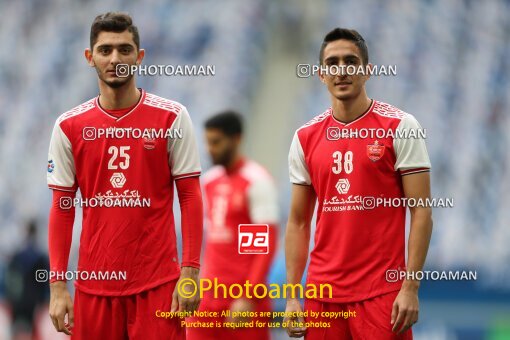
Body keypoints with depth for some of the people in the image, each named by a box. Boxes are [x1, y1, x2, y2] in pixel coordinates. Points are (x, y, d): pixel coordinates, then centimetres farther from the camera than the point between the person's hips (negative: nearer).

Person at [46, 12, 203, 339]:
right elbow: (62, 209, 6)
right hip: (94, 283, 2)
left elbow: (190, 197, 0)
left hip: (157, 281, -2)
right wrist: (57, 284, -1)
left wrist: (190, 272, -8)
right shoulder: (69, 126, 4)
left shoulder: (171, 117, -1)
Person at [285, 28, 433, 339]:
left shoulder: (400, 127, -3)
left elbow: (421, 211, -6)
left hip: (382, 292, -4)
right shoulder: (305, 138, 8)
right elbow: (298, 222, 12)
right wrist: (292, 296, 5)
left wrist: (410, 288, -13)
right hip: (323, 291, 4)